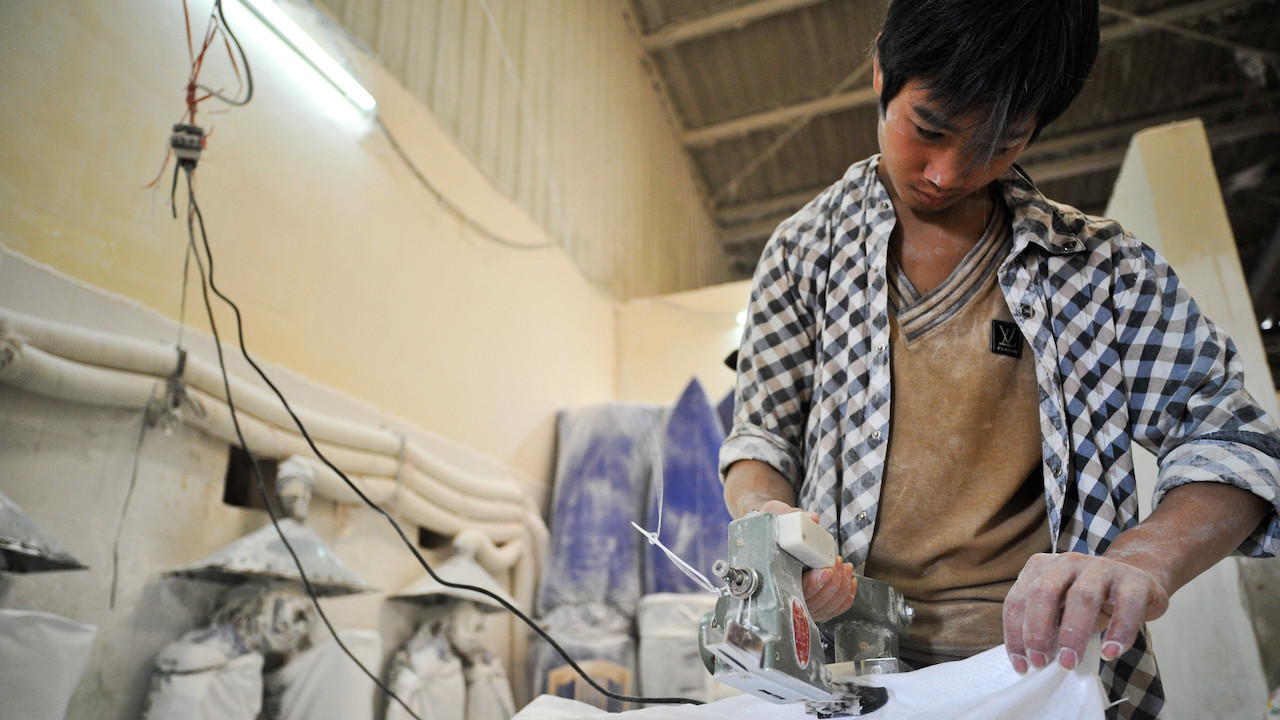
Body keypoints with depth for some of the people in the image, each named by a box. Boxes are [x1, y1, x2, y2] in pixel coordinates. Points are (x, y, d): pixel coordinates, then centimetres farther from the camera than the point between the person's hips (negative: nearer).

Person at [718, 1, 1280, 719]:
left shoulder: (1102, 264, 3)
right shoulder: (807, 248, 3)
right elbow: (764, 434, 5)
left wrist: (1142, 562, -19)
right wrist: (766, 517, -18)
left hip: (1046, 662, 2)